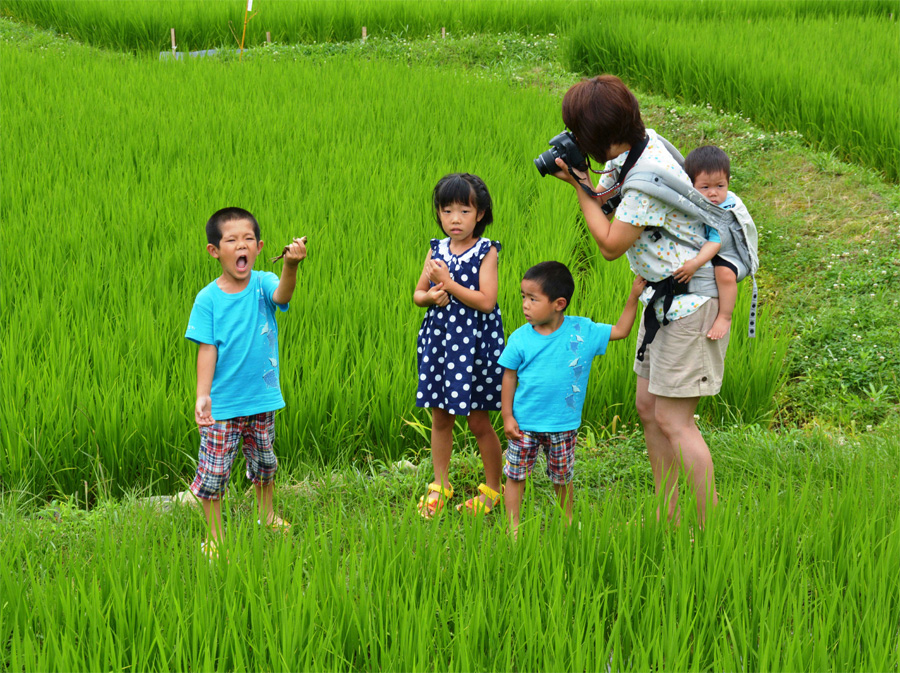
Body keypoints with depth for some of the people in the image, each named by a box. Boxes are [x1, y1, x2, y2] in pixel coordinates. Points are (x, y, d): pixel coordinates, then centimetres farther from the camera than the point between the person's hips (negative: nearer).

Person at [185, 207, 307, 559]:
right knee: (213, 471, 0)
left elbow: (282, 295, -30)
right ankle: (214, 536, 17)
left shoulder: (263, 283, -6)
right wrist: (202, 395, -20)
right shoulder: (208, 299, -10)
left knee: (264, 463, 21)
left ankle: (266, 514, 44)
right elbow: (207, 349, -10)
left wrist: (291, 266, -51)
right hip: (222, 403, -2)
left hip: (262, 398, 2)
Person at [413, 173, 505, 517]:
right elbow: (417, 294, 11)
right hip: (439, 339, 5)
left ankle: (492, 489, 18)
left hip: (474, 343, -5)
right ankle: (440, 485, 26)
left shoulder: (486, 252, -9)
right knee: (440, 417, 12)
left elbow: (486, 301, -17)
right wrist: (431, 296, -11)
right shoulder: (436, 251, 5)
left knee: (478, 421, 2)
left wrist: (448, 284, -19)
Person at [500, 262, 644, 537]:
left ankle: (567, 524, 31)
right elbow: (509, 377, -1)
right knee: (515, 475, 4)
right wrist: (507, 416, -4)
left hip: (563, 426, 0)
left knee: (562, 478, 13)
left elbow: (620, 331, 4)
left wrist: (633, 297, -2)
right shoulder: (520, 338, -7)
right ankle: (513, 527, 16)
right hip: (524, 423, 0)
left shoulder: (582, 331, -6)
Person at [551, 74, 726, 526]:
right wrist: (584, 183, -6)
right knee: (648, 405, 12)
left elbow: (611, 245, -19)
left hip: (690, 300, -10)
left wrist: (579, 186, -13)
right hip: (663, 296, 10)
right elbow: (605, 201, 15)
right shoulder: (641, 143, 2)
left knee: (673, 419, -8)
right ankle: (668, 518, 19)